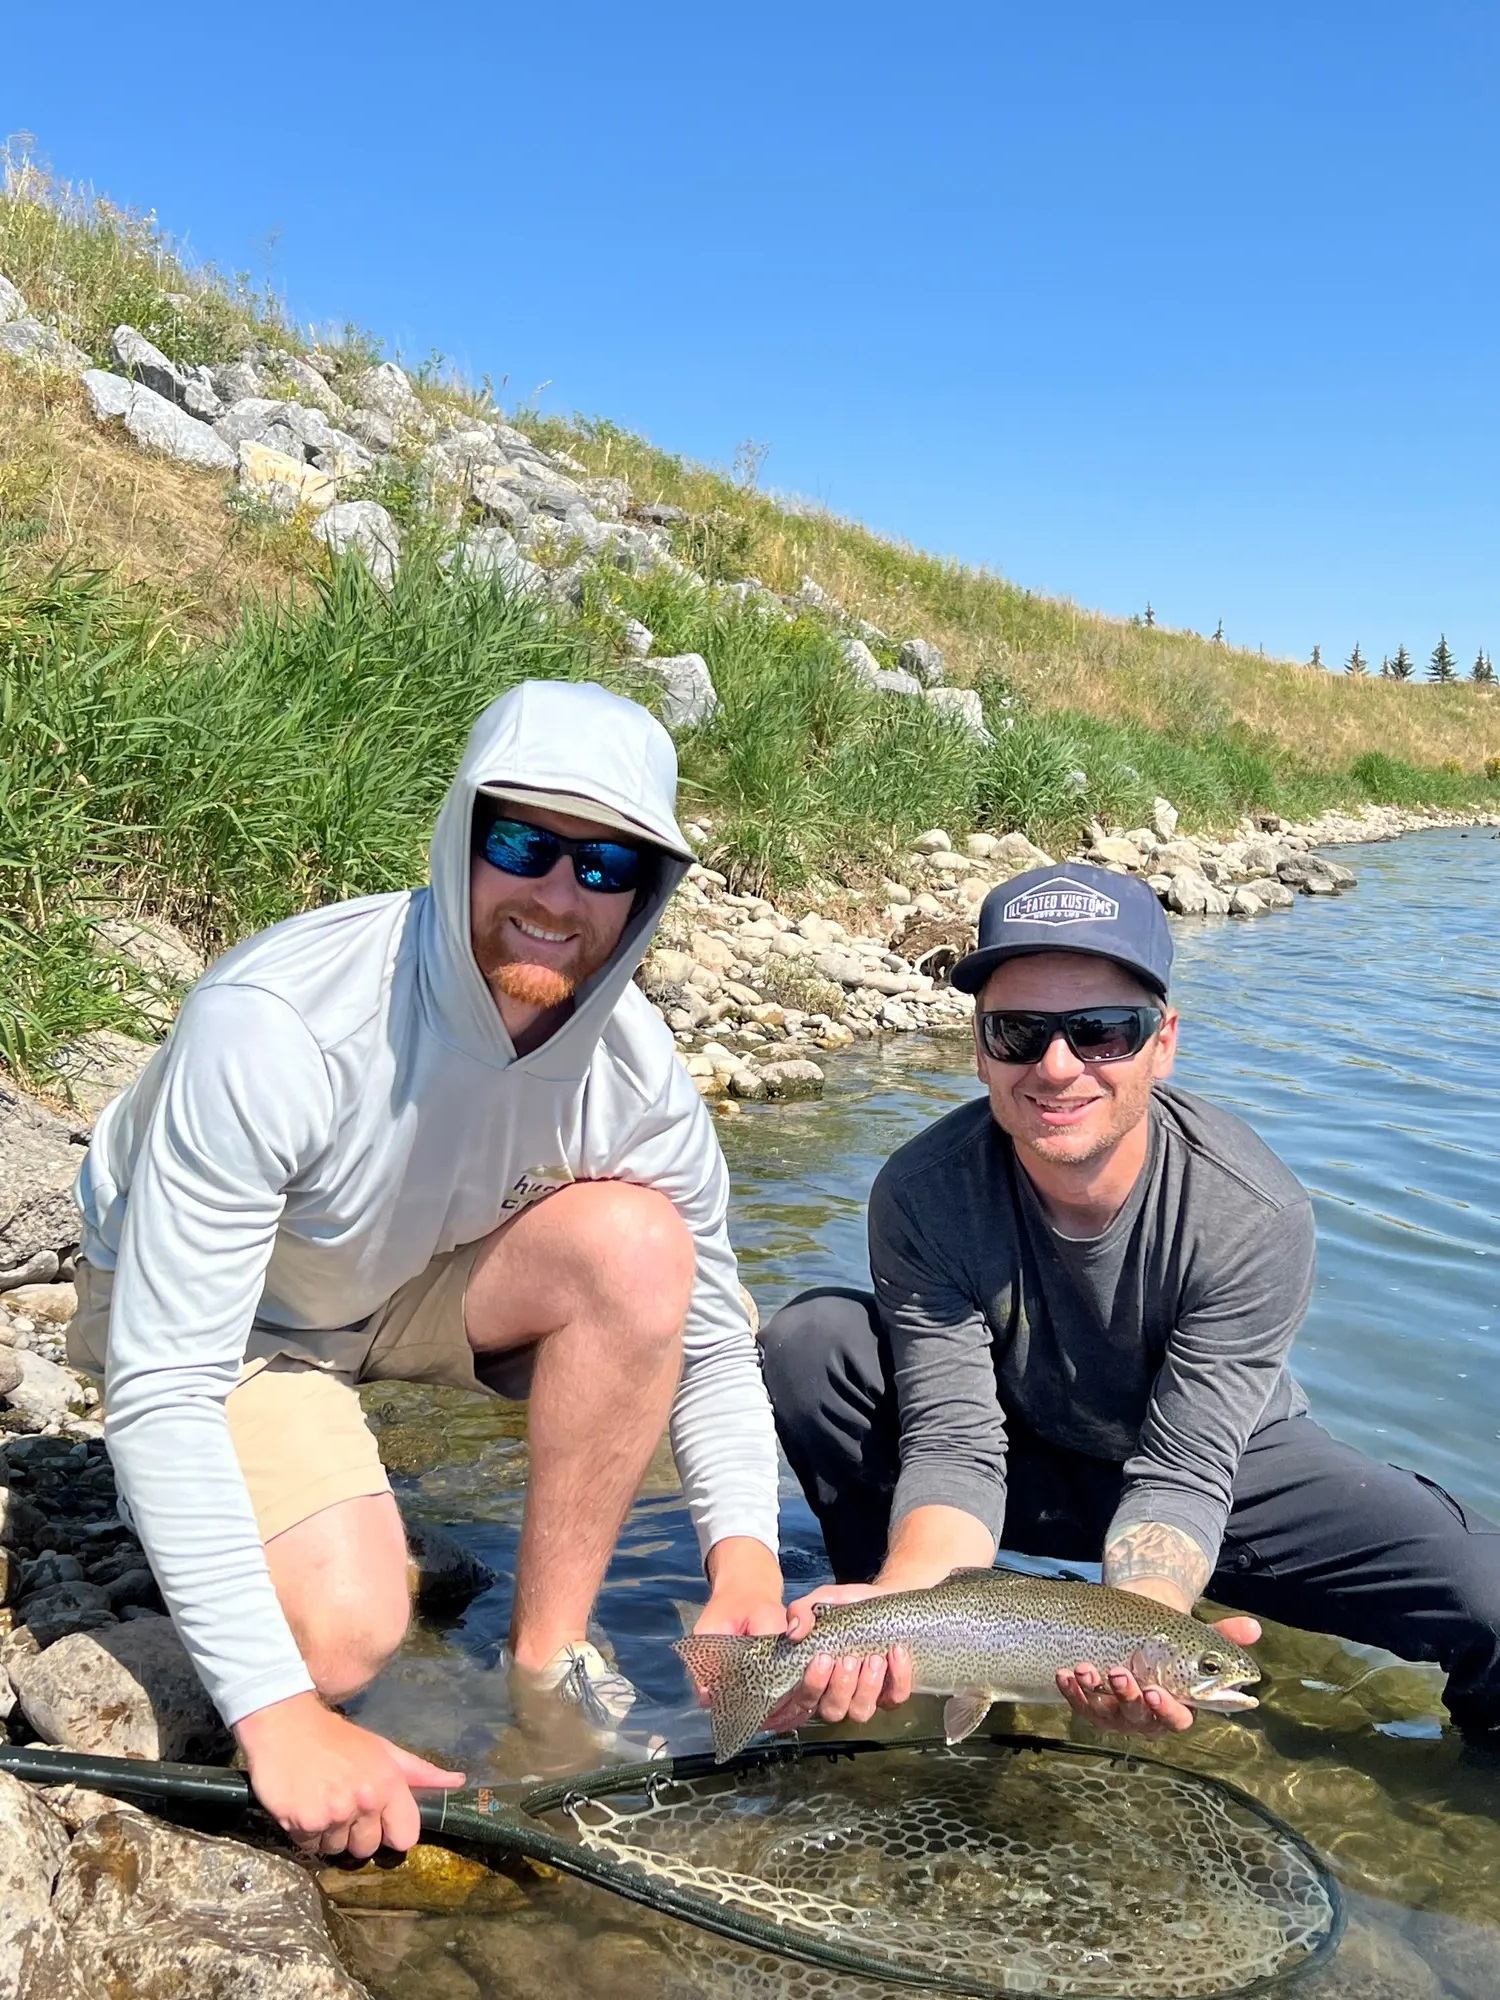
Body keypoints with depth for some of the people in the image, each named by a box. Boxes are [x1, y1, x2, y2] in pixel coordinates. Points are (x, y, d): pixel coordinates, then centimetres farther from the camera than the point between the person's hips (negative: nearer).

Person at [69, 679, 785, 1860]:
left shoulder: (637, 1073, -21)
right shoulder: (274, 1024, -36)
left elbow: (710, 1343, -8)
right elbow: (161, 1389, -34)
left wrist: (747, 1561, -25)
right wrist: (277, 1711, -37)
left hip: (415, 1284, 4)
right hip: (208, 1315, -4)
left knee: (634, 1240, -25)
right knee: (344, 1640, -25)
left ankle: (548, 1660, -10)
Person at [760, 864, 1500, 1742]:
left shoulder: (1256, 1215, -29)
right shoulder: (925, 1195, -25)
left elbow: (1180, 1476, -28)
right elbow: (955, 1450, -26)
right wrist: (900, 1604, -46)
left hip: (1226, 1464, -1)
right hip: (1022, 1455, 1)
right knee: (811, 1339, -24)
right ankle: (891, 1641, -2)